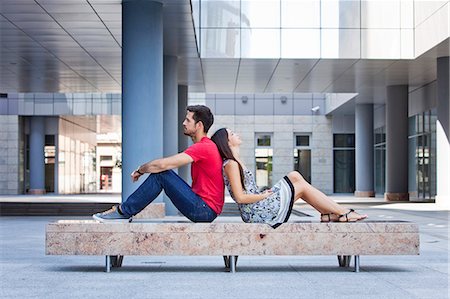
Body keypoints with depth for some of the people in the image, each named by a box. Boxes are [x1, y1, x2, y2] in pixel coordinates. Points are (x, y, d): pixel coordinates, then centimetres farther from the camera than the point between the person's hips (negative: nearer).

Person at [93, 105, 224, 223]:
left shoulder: (203, 147, -16)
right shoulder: (206, 145, 17)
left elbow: (162, 164, -19)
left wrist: (140, 170, -4)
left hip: (206, 210, -10)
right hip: (203, 208, 10)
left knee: (161, 174, -14)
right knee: (161, 172, 7)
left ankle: (123, 211, -7)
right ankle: (123, 210, 6)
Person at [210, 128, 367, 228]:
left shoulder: (235, 163, 18)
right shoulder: (231, 164, -14)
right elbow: (240, 197, -20)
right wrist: (264, 195, -9)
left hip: (255, 210, 10)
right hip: (257, 212, -10)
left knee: (294, 176, 11)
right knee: (302, 186, 0)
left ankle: (327, 213, 7)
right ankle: (343, 213, 7)